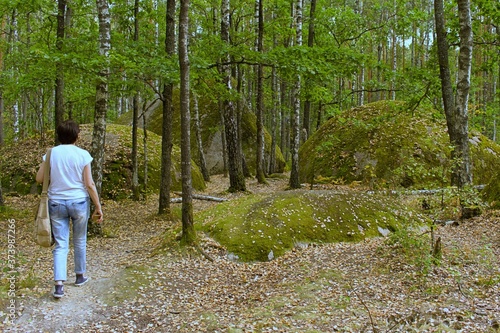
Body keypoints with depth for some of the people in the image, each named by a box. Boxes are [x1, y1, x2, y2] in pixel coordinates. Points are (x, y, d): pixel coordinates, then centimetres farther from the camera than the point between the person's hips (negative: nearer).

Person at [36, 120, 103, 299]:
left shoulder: (51, 153, -1)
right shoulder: (83, 154, -7)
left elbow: (39, 178, 3)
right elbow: (89, 184, -9)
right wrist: (98, 207, -3)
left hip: (56, 203, 1)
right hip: (79, 202, -1)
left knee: (60, 245, 5)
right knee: (79, 241, 17)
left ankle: (59, 285, -6)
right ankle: (80, 276, 31)